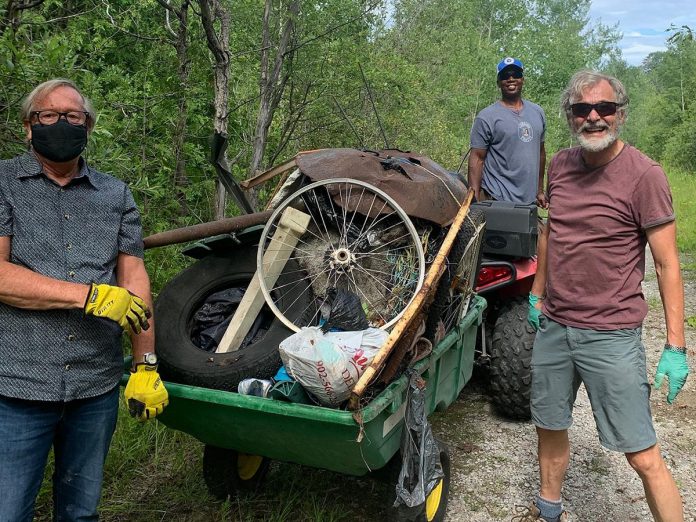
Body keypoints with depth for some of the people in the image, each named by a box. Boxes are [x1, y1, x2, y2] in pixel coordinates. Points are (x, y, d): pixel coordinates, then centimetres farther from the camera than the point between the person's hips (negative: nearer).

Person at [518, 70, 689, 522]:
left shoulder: (643, 174, -12)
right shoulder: (560, 166, 4)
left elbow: (667, 264, -11)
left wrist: (676, 347, -13)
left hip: (612, 336, -5)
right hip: (553, 328, 6)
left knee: (644, 457, -1)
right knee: (550, 428, 20)